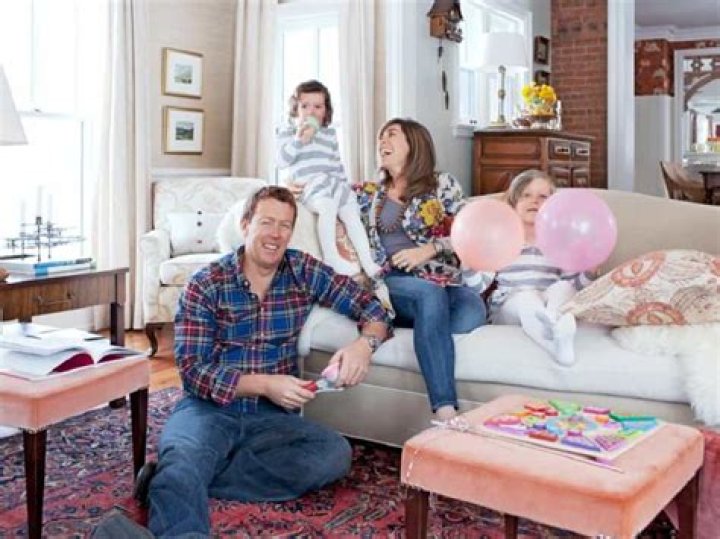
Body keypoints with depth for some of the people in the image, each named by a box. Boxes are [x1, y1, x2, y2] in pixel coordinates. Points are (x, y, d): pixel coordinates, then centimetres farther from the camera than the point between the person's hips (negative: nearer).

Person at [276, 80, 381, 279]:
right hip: (308, 185, -5)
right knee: (328, 206, -34)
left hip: (334, 184, 5)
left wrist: (344, 184, 20)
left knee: (351, 213, -16)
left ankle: (368, 262, -15)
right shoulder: (288, 132, 7)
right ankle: (331, 256, -27)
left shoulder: (330, 134, 22)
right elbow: (281, 162, -6)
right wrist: (299, 140, -13)